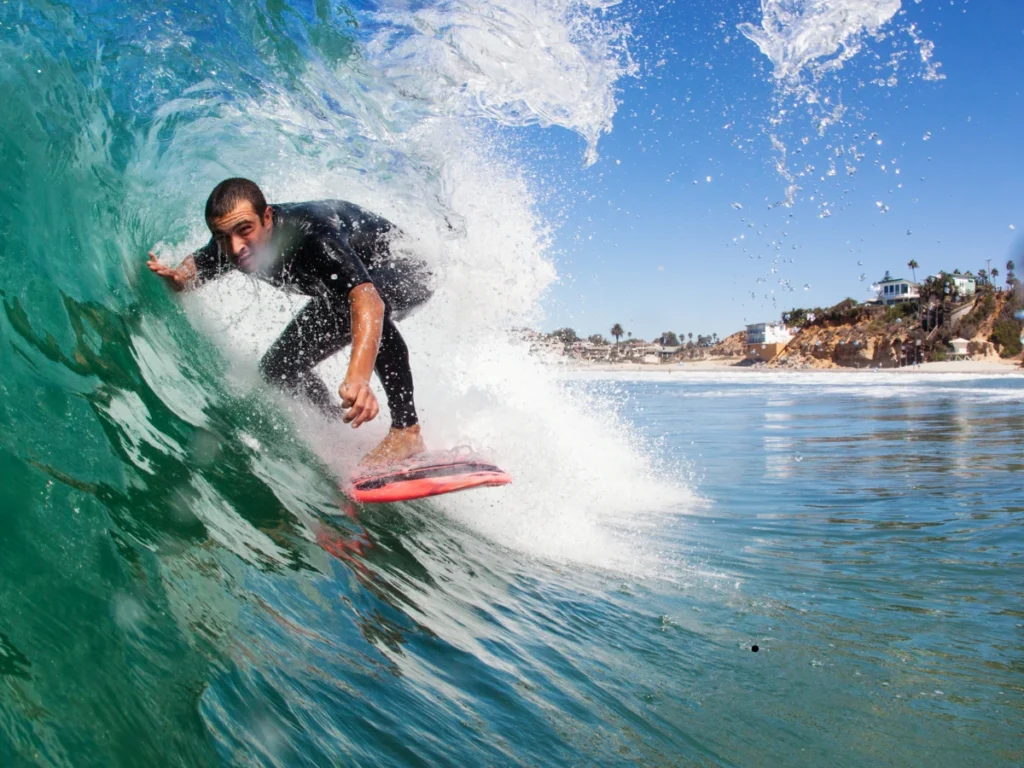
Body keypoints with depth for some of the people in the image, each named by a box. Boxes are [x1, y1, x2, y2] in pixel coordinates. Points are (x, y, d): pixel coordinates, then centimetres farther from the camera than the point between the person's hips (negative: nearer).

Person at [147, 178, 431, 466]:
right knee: (278, 367, 1)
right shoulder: (230, 245, -20)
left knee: (364, 308, -41)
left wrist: (358, 375, -72)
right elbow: (194, 268, 4)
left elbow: (366, 299, -56)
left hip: (403, 269, -7)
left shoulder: (309, 234, -41)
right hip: (338, 290, 8)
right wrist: (176, 278, -22)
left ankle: (406, 429, -28)